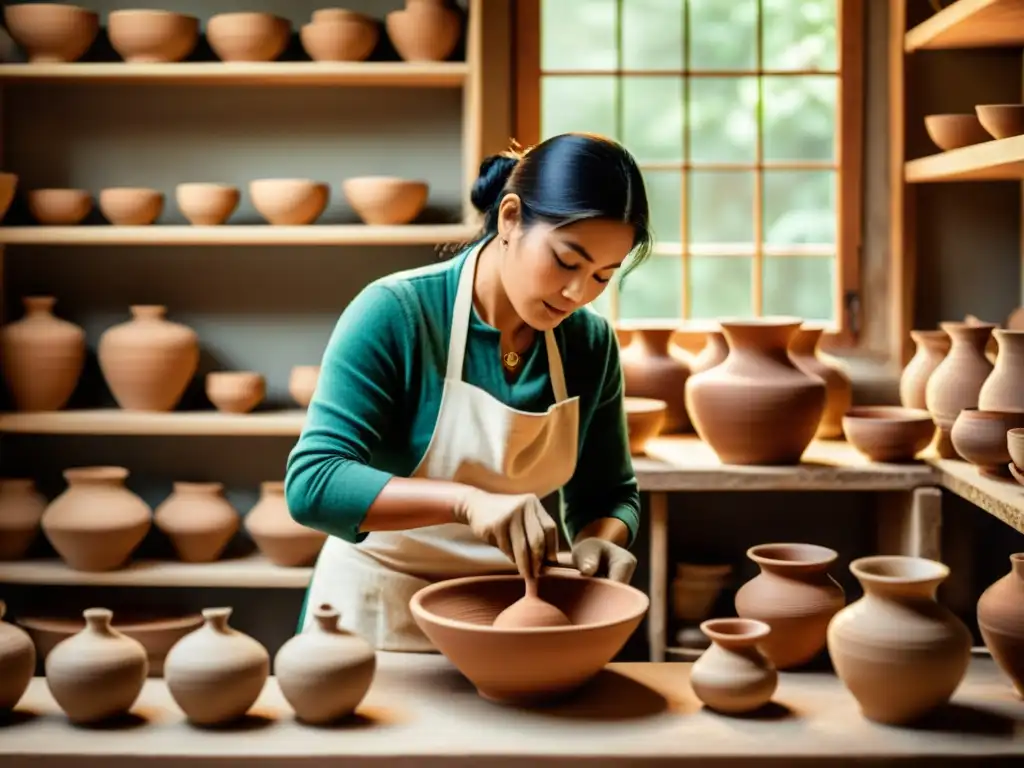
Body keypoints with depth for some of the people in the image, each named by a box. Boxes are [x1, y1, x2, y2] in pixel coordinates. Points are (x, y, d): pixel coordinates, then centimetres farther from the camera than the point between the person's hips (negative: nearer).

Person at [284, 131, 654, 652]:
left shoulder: (590, 343, -2)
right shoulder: (394, 313, -15)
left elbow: (609, 493, 11)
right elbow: (312, 484, -22)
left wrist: (600, 539, -11)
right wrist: (467, 501, -33)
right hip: (382, 620, -3)